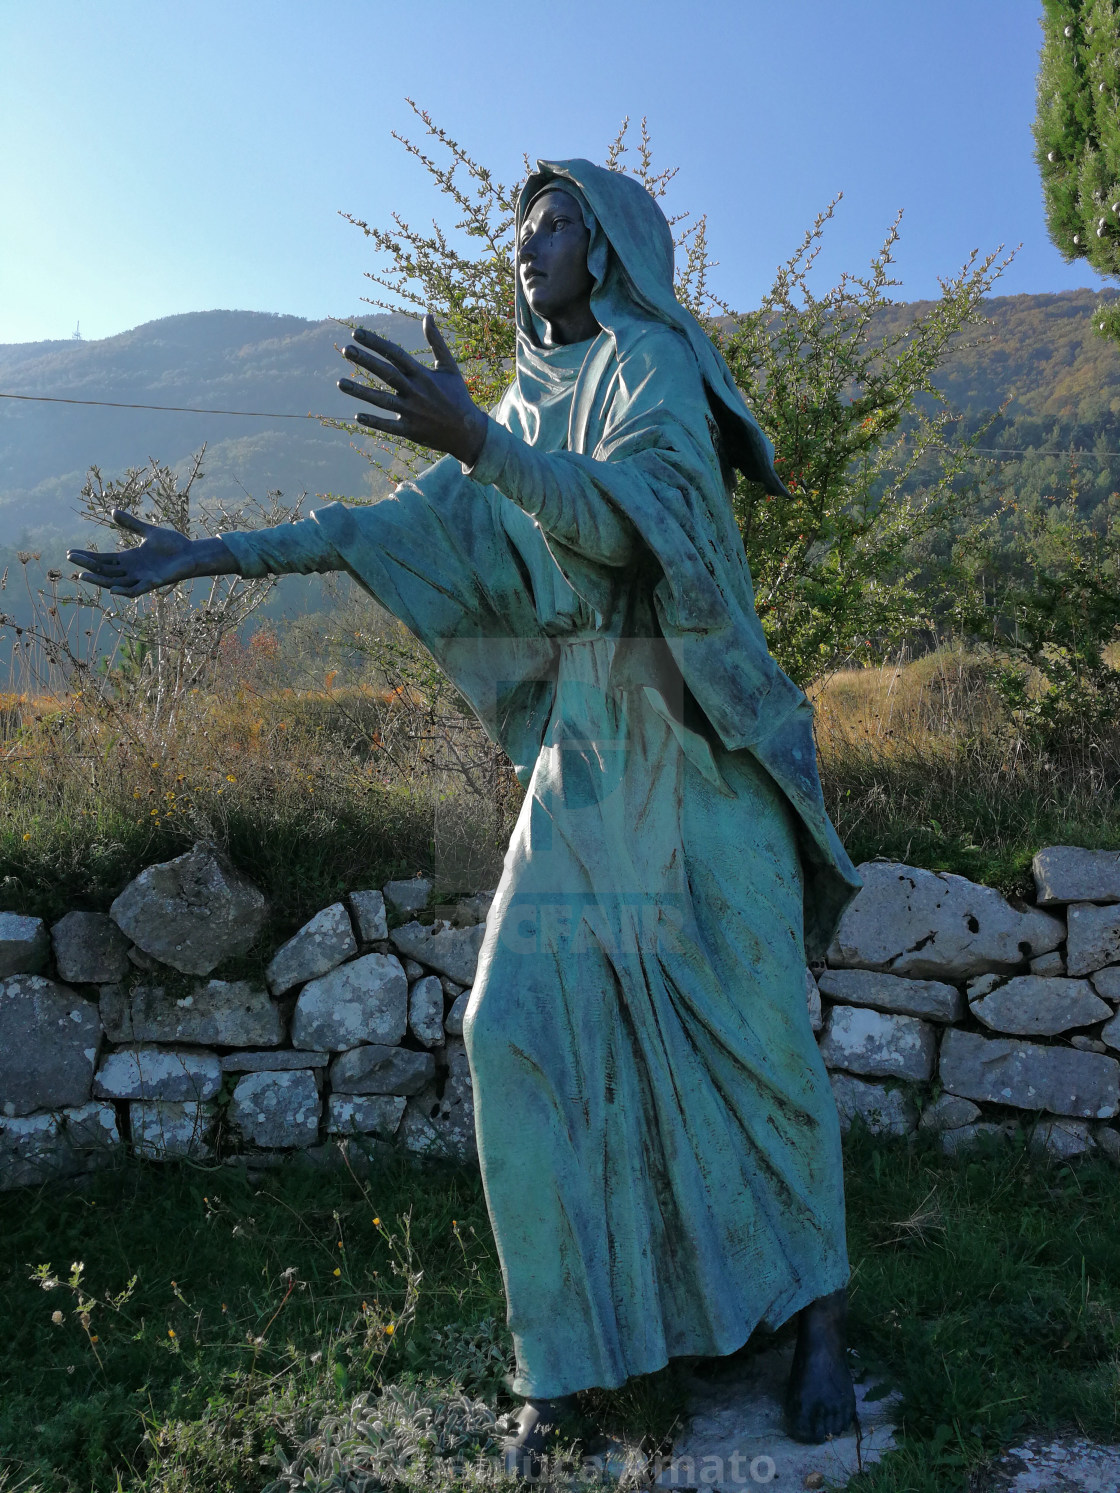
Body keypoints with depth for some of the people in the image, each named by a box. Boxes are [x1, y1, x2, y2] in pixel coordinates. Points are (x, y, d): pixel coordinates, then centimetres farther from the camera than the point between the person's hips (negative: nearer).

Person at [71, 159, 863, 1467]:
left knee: (750, 1028, 0)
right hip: (585, 752, 6)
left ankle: (818, 1312, 23)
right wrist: (219, 552, 4)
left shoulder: (657, 366, -4)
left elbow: (628, 516, -23)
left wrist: (476, 440, -38)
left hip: (698, 745, -5)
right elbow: (416, 523, 9)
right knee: (520, 1020, -2)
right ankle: (574, 1344, 14)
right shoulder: (534, 404, 16)